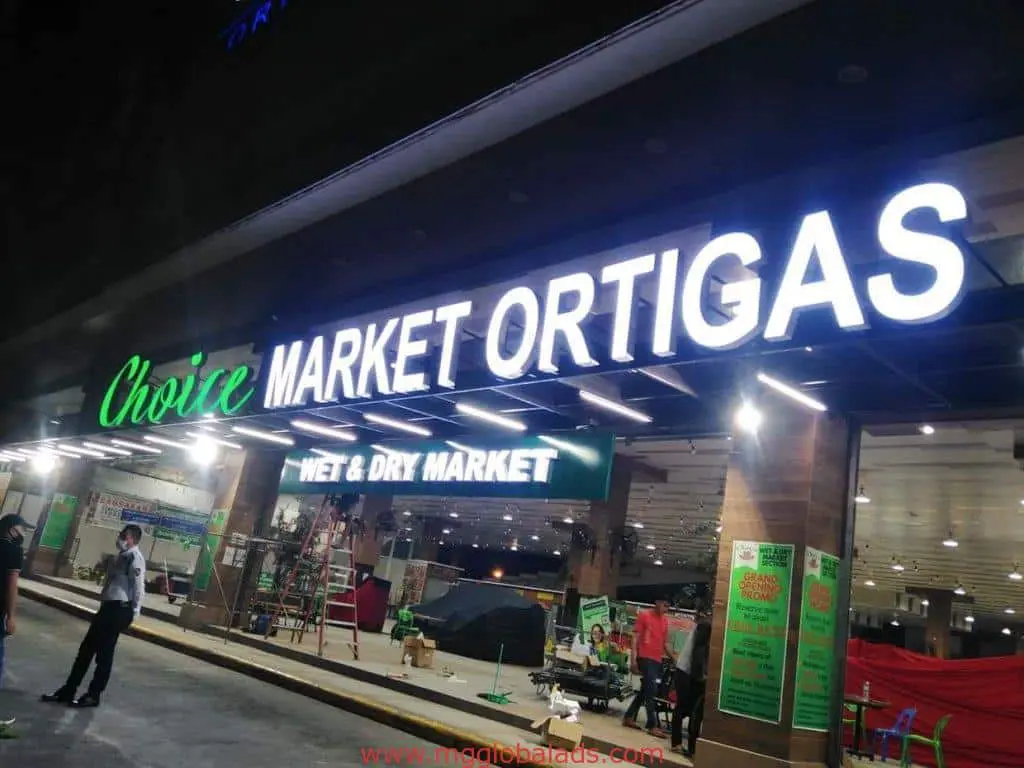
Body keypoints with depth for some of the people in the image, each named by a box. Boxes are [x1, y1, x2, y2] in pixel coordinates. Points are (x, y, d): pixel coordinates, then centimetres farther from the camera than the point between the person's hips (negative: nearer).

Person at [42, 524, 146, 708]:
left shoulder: (135, 558, -16)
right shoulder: (122, 555, 14)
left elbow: (138, 587, -19)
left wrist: (134, 613, -18)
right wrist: (103, 604, 19)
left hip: (119, 609, -10)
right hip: (108, 607, 10)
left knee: (104, 653, 2)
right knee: (86, 648, 15)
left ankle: (93, 695, 16)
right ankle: (68, 690, 26)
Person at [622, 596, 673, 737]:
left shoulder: (665, 621, 15)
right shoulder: (644, 615, -3)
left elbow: (665, 643, 19)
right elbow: (635, 638, -5)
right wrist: (633, 659, -13)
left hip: (657, 660, 7)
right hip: (645, 658, -7)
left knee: (645, 690, 12)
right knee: (651, 691, -10)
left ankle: (629, 718, 22)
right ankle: (652, 726, -6)